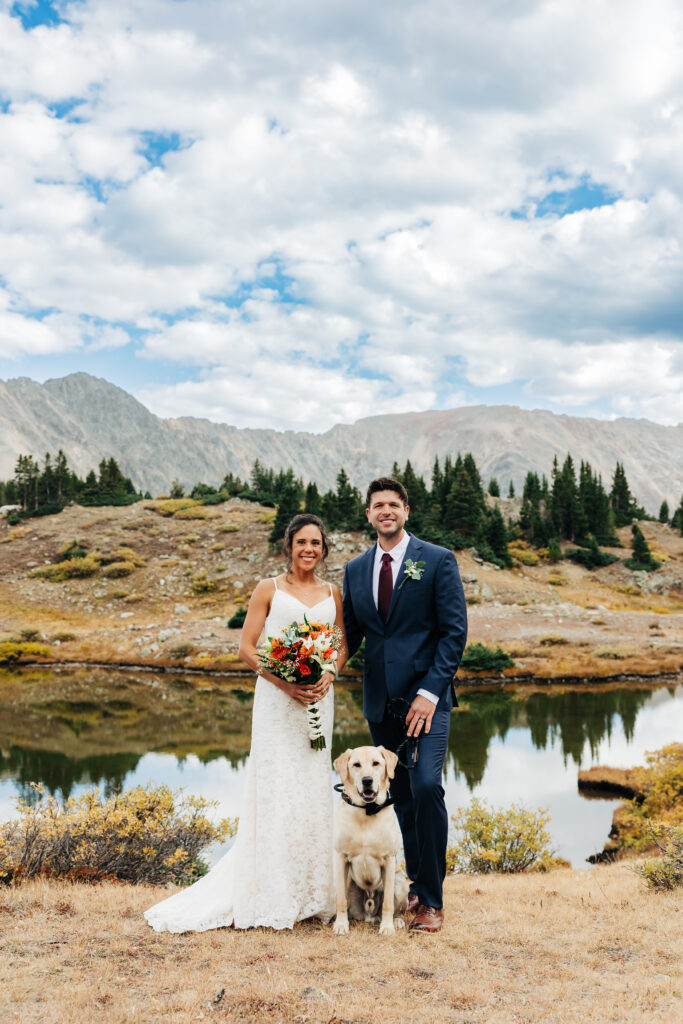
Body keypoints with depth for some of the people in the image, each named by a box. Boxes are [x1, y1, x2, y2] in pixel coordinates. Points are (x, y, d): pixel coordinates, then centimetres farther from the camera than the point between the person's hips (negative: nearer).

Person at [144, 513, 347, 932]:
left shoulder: (333, 593, 11)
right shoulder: (269, 590, 1)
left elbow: (343, 645, 13)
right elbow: (247, 648, -2)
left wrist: (329, 676, -8)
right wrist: (284, 682, -15)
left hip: (319, 697, 3)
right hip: (276, 697, -3)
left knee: (314, 785, 7)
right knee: (276, 785, -5)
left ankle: (310, 892, 18)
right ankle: (274, 896, 4)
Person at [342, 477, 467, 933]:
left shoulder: (438, 561, -3)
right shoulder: (356, 570, 11)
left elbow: (455, 631, -7)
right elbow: (351, 633, 15)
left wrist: (430, 692, -15)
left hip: (426, 695, -5)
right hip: (381, 701, 5)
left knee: (426, 787, -16)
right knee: (402, 797, 11)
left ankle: (432, 900, -4)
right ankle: (417, 885, 25)